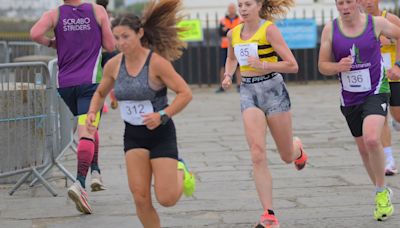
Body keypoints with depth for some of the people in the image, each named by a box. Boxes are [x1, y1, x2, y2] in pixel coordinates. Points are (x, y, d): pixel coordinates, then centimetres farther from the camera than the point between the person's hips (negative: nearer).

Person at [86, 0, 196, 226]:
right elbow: (100, 92, 17)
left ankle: (180, 172, 28)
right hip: (133, 135, 4)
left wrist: (162, 115, -27)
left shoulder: (156, 62, -17)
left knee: (167, 199, -6)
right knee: (140, 197, -8)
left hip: (161, 133, -4)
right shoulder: (113, 65, -2)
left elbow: (185, 93, -16)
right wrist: (92, 112, -3)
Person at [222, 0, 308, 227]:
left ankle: (298, 148, 50)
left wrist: (263, 65, -23)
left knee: (287, 156, 10)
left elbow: (292, 65, -13)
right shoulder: (234, 34, 6)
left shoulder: (269, 29, -10)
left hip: (273, 89, -3)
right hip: (248, 92, 3)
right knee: (258, 155, -12)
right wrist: (228, 75, 8)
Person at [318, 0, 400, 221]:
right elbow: (322, 66, 2)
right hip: (349, 98, 4)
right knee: (364, 149, 12)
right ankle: (382, 193, 32)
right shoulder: (330, 29, -2)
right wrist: (338, 67, -19)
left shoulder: (376, 23, -7)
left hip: (375, 92, -4)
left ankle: (382, 192, -8)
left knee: (371, 139, -26)